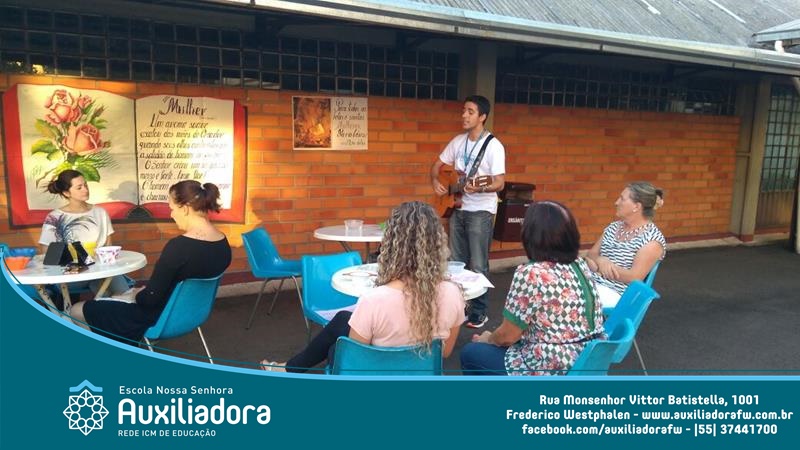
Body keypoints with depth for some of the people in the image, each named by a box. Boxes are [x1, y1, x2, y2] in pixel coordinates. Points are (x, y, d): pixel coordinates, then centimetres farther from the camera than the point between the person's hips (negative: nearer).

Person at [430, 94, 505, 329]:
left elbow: (500, 182, -17)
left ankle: (479, 313, 10)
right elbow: (438, 164, 15)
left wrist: (478, 188, -34)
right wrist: (435, 182, -5)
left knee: (478, 266, -2)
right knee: (456, 263, 12)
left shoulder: (493, 146, -12)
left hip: (481, 211, -6)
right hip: (457, 208, 6)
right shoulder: (457, 141, 7)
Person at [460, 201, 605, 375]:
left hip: (550, 373, -8)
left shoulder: (530, 273, -22)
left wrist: (487, 339, 10)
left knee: (471, 353, 12)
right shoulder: (580, 265, 3)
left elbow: (508, 336, -14)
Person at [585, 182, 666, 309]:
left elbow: (634, 277, -13)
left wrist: (597, 266, -10)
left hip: (616, 293, -6)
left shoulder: (652, 238, -6)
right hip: (590, 282, 6)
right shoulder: (613, 227, 15)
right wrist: (600, 261, -10)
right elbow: (591, 255, 14)